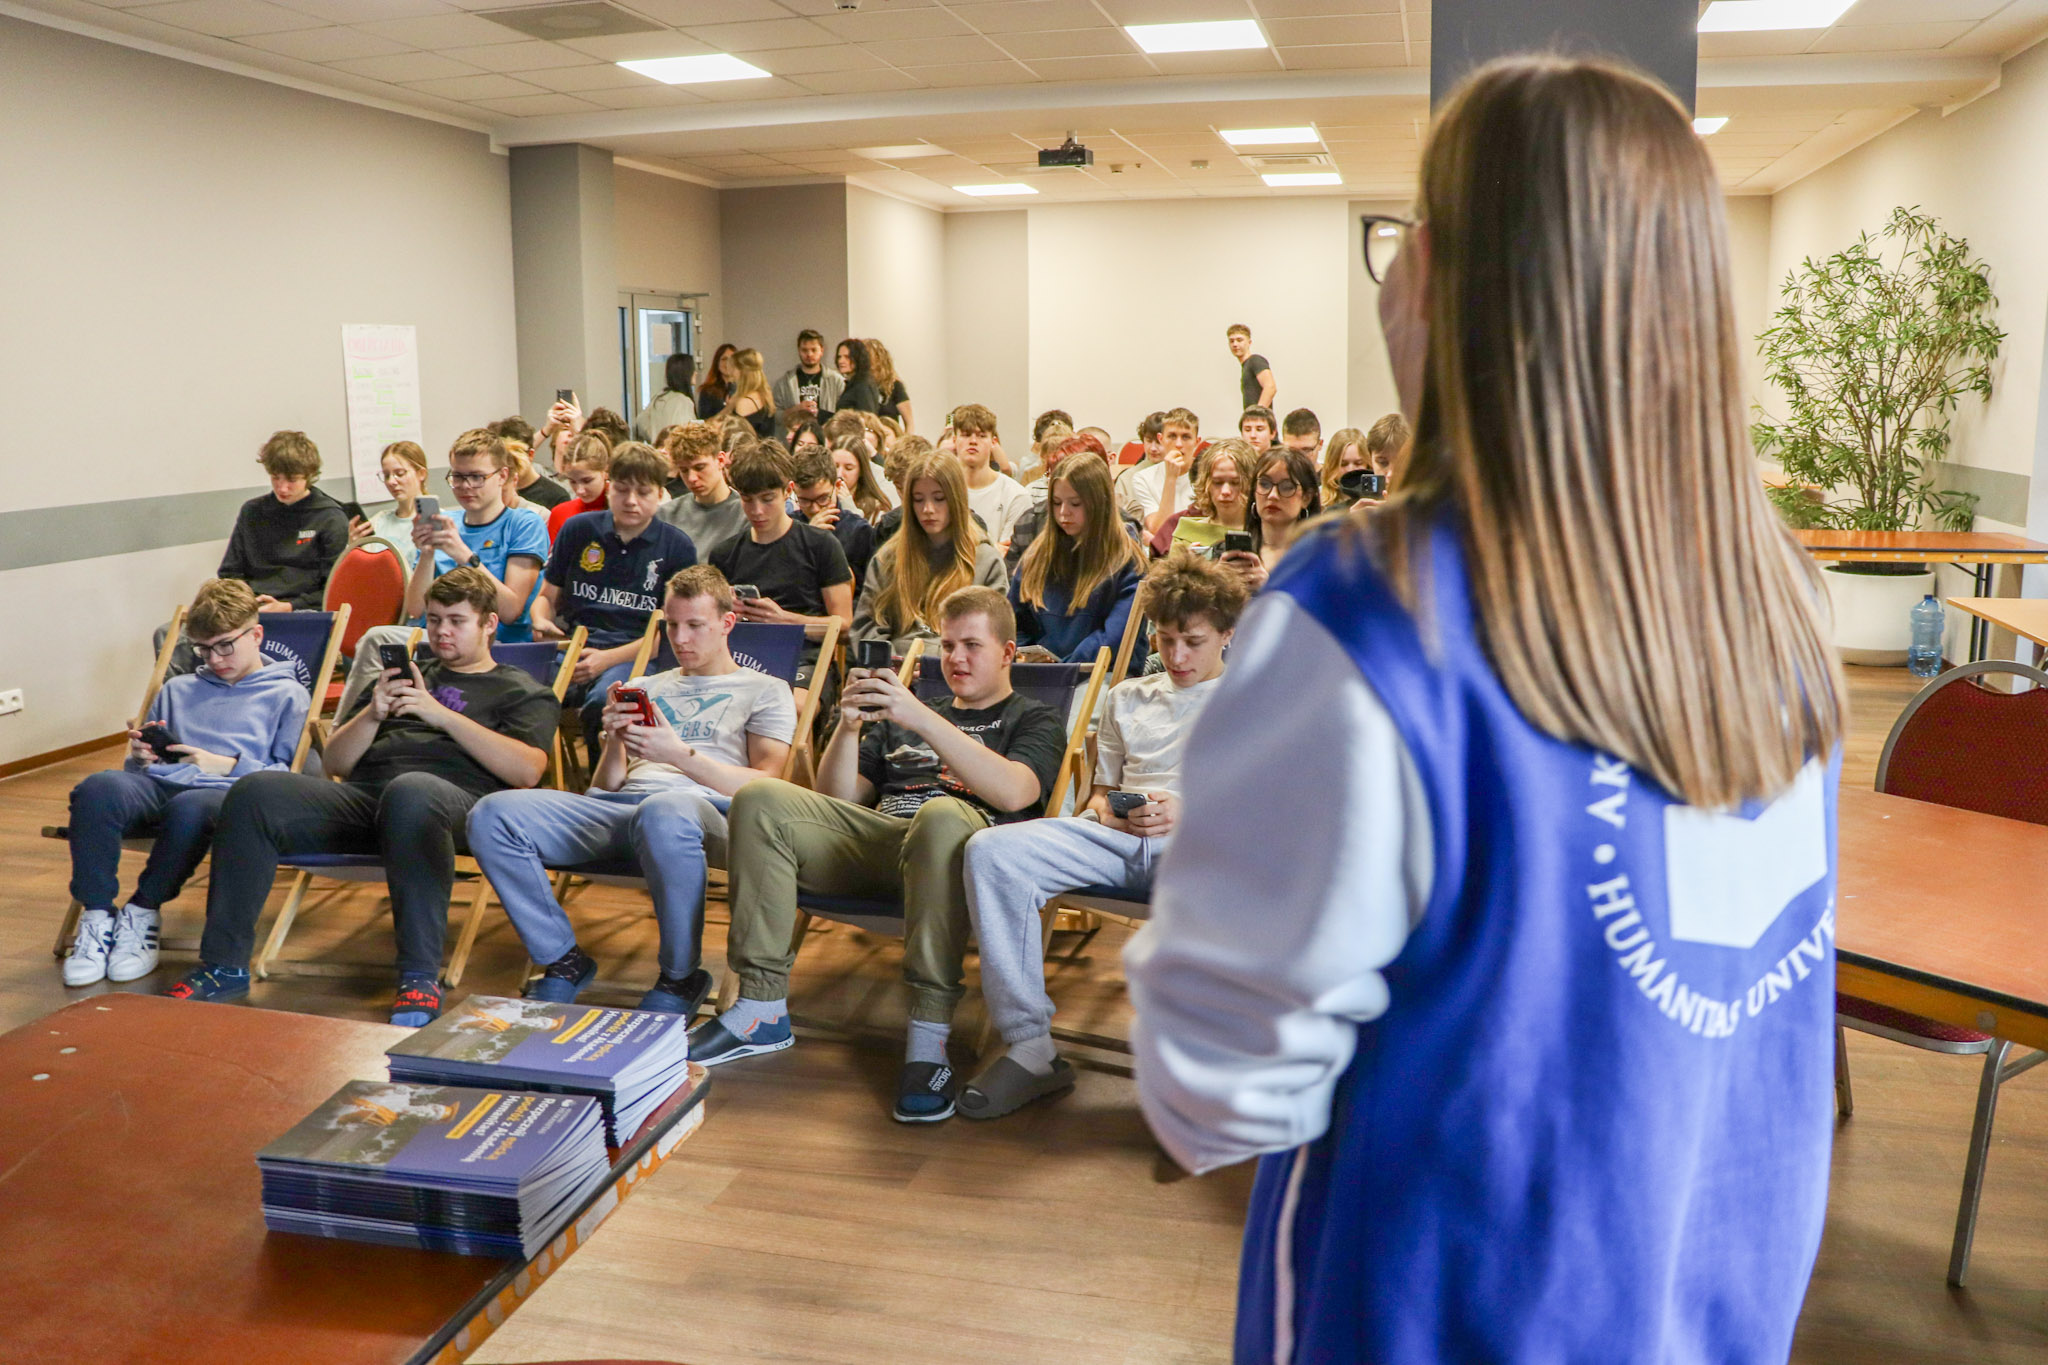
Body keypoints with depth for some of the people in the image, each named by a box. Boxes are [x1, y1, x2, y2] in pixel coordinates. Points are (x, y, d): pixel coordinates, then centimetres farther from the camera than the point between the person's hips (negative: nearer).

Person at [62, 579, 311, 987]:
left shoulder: (286, 694, 18)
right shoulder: (177, 689, 35)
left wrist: (226, 764, -6)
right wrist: (140, 757, 10)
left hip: (226, 793, -4)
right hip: (159, 786, 4)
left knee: (189, 807, -43)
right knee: (98, 788, -33)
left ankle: (143, 912, -19)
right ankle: (96, 915, -23)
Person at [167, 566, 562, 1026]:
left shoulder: (522, 691, 19)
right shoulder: (401, 676, 34)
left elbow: (527, 770, -1)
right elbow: (335, 762, 27)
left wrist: (443, 715, -4)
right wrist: (372, 714, 7)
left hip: (453, 796, -5)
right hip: (362, 795, 5)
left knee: (410, 791, -42)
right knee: (253, 793, -21)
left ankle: (420, 976, -39)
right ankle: (224, 966, -16)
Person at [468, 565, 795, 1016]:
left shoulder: (766, 691, 18)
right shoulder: (646, 687, 33)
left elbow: (764, 787, 2)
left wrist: (679, 754, -10)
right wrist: (614, 743, 2)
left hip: (707, 808, -5)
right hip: (618, 809, 5)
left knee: (663, 814, -44)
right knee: (492, 815, -21)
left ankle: (680, 978, -21)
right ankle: (563, 962, -8)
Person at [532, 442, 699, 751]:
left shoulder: (678, 548, 7)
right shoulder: (578, 529, 15)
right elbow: (547, 596, 24)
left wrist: (606, 658, -12)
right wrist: (541, 622, -2)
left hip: (635, 655, -2)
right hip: (572, 648, 2)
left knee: (603, 700, -38)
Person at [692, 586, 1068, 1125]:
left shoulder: (1035, 720, 17)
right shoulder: (899, 716, 32)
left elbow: (1013, 792, -8)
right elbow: (837, 800, 22)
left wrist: (922, 719, -15)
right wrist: (848, 728, 3)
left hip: (963, 844, -5)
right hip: (877, 841, 5)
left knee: (941, 815, -41)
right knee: (761, 800, -17)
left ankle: (928, 1040, -39)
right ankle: (761, 1009, -15)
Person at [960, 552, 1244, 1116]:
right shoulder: (1128, 697, 32)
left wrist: (1191, 810, -9)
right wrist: (1104, 809, 4)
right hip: (1116, 838, 4)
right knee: (991, 850, -25)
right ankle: (1028, 1047, -24)